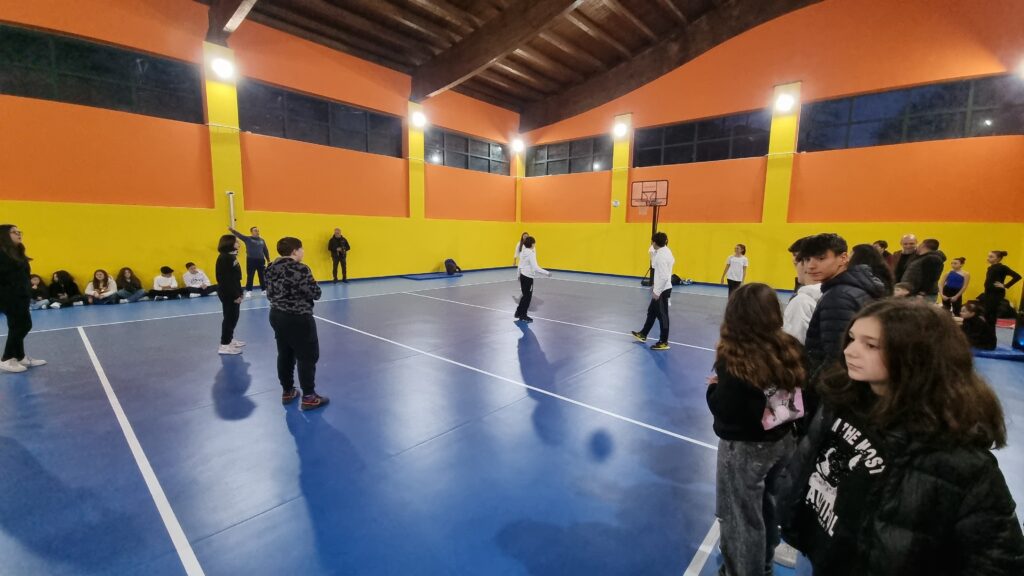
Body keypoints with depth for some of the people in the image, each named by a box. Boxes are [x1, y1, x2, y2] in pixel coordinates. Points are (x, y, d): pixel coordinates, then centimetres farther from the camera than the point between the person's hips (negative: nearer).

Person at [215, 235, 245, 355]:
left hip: (233, 292, 10)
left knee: (233, 317, 17)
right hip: (228, 293, -10)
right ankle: (224, 345, 3)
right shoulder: (224, 258, -18)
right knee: (229, 317, -4)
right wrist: (235, 295, -21)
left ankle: (230, 339, 30)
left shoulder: (231, 256, 12)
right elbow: (226, 279, -22)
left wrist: (239, 292, 15)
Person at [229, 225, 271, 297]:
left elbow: (265, 251, 15)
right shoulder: (248, 239, 2)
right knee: (250, 276, 0)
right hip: (251, 260, -3)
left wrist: (268, 260, 14)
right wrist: (232, 230, -27)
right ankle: (249, 291, 5)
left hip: (261, 260, 3)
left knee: (262, 276, 8)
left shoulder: (262, 240, 11)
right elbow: (239, 235, -11)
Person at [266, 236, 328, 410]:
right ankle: (309, 397, 6)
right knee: (307, 357, 1)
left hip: (277, 316, 9)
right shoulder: (300, 269, -19)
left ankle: (287, 392, 27)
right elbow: (315, 294, -18)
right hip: (298, 318, -9)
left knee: (285, 355, 17)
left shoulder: (271, 268, 7)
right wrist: (313, 284, 1)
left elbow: (270, 293, 14)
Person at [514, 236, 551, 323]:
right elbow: (535, 268, -26)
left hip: (522, 275, 8)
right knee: (528, 296, 6)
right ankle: (523, 316, 16)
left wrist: (519, 274, 24)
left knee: (525, 296, 20)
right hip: (528, 277, -8)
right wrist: (547, 273, -22)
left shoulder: (522, 252, 5)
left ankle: (519, 312, 27)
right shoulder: (531, 253, -19)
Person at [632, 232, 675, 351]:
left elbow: (663, 276, -26)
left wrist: (657, 291, -20)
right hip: (661, 288, 10)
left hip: (662, 290, -10)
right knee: (652, 311, 21)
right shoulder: (666, 251, 6)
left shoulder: (661, 256, -23)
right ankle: (643, 334, 35)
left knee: (662, 315, 1)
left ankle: (664, 342, 14)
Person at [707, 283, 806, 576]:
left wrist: (713, 387, -6)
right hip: (782, 440, 7)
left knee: (741, 517, 15)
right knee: (768, 506, 28)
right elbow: (801, 396, 3)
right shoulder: (791, 351, -9)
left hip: (744, 449, -7)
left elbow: (723, 410, -24)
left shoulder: (734, 361, -28)